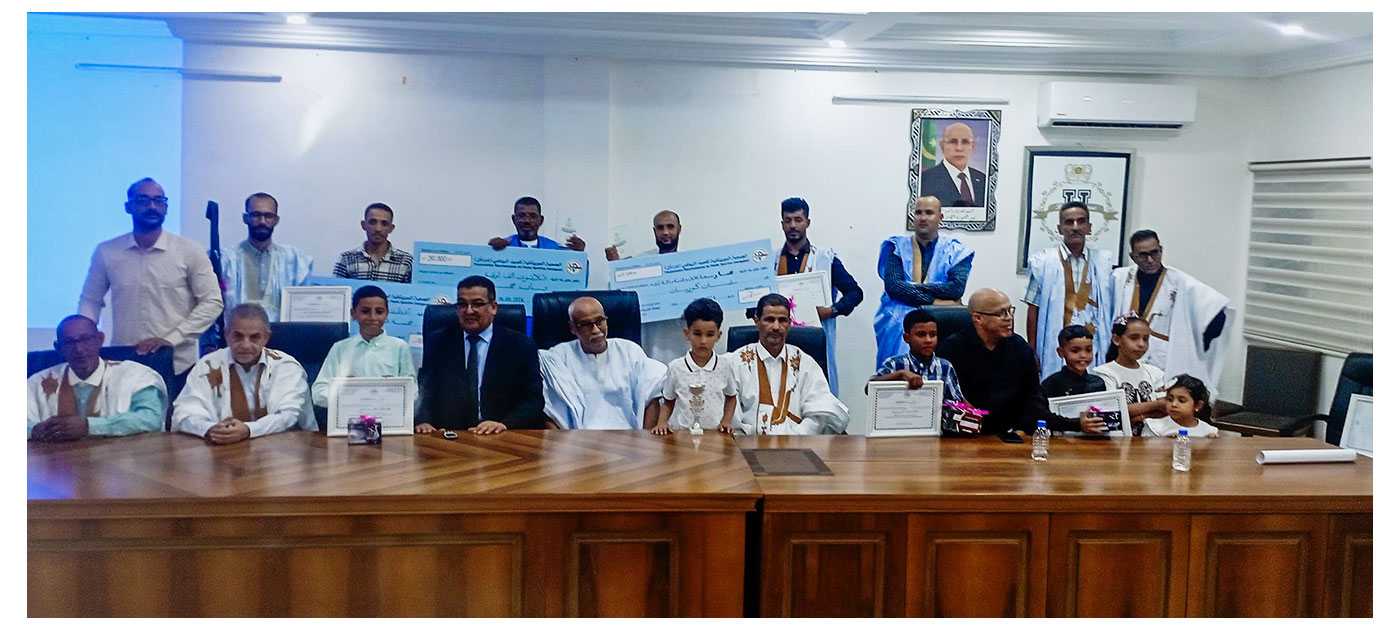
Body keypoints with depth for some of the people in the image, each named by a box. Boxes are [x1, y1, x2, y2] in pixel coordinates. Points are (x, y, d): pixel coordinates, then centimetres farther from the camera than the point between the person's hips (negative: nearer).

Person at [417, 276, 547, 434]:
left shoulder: (521, 347, 7)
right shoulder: (436, 343, 14)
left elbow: (534, 400, -1)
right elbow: (424, 391, 5)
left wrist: (504, 424, -19)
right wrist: (423, 421, -17)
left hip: (500, 439, -2)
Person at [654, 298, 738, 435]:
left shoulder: (724, 366, 4)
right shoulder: (675, 367, 2)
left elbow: (731, 397, 19)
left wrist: (726, 421, 6)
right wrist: (662, 423, -1)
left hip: (716, 434, 0)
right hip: (681, 433, 0)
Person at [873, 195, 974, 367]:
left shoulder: (954, 251, 12)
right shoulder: (897, 247, 12)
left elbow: (957, 288, -4)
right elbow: (892, 285, -4)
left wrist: (916, 287, -8)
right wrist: (933, 301, -10)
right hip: (900, 316, 0)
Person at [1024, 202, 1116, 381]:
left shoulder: (1104, 262, 10)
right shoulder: (1044, 261, 3)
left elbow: (1111, 311, 10)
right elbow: (1033, 310, 3)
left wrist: (1112, 351, 4)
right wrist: (1032, 353, -1)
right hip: (1055, 351, -2)